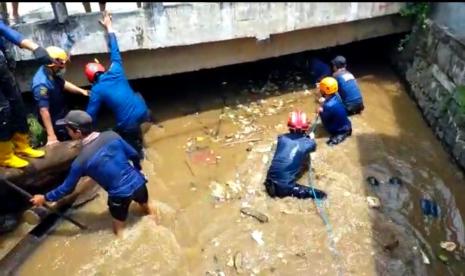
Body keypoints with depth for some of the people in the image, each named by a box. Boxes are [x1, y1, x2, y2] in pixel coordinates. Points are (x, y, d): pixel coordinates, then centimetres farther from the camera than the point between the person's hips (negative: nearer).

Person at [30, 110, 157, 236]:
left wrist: (45, 198, 12)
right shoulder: (111, 135, -10)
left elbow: (67, 188, -4)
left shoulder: (81, 160, -17)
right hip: (138, 182, 4)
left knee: (119, 232, 21)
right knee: (147, 209, 36)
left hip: (120, 195, -4)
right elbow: (134, 155, 1)